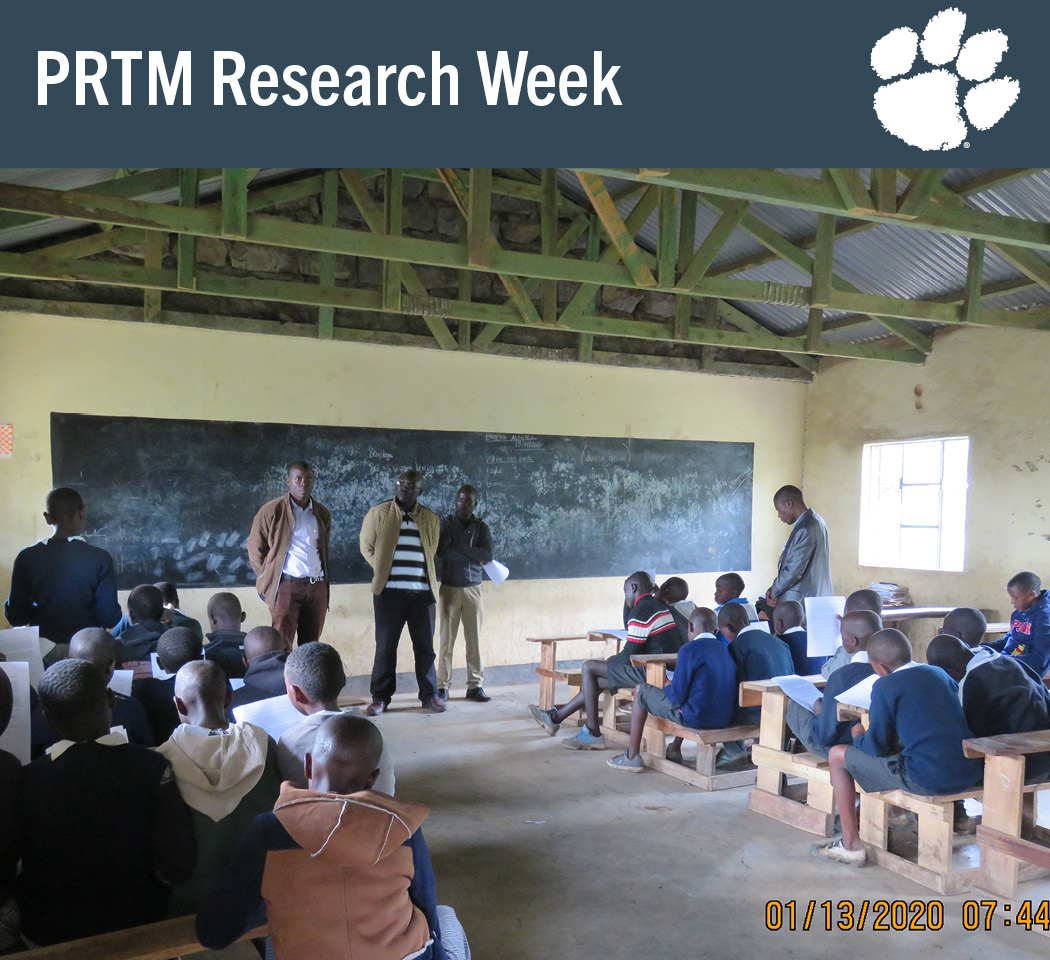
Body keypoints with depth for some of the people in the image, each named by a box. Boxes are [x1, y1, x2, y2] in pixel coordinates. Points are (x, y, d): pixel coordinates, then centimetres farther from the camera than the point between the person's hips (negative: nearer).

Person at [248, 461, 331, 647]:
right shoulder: (271, 511, 0)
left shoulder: (322, 513, 13)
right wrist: (267, 582, 4)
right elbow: (255, 549, 6)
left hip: (318, 587, 4)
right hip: (286, 586, -4)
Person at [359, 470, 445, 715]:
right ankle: (380, 697, 12)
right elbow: (366, 546, 8)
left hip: (422, 592, 2)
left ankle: (429, 695, 16)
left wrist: (427, 577, 9)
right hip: (389, 591, -2)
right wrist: (383, 572, 2)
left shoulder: (431, 519, 12)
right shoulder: (378, 513, 6)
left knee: (425, 646, 5)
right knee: (385, 646, 2)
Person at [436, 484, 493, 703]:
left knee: (474, 640, 3)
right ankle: (443, 686, 8)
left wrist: (459, 548, -13)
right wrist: (475, 556, -14)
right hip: (449, 588, -2)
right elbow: (442, 551, -15)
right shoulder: (445, 523, 1)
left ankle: (475, 686, 10)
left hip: (473, 589, 2)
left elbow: (488, 555, -8)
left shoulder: (481, 527, 7)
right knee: (446, 639, 0)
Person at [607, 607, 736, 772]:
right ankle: (675, 750, 39)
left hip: (696, 718, -7)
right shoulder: (726, 649, 7)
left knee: (641, 691, 12)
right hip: (726, 719, 7)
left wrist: (668, 688, 8)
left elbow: (677, 695, -15)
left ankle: (632, 757, 17)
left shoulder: (689, 649, -14)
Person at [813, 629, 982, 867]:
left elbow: (877, 747, -4)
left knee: (837, 754, 8)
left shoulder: (886, 686, -7)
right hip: (971, 773, 8)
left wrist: (858, 737, 17)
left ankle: (851, 845, 14)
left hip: (930, 778, -8)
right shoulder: (939, 673, 12)